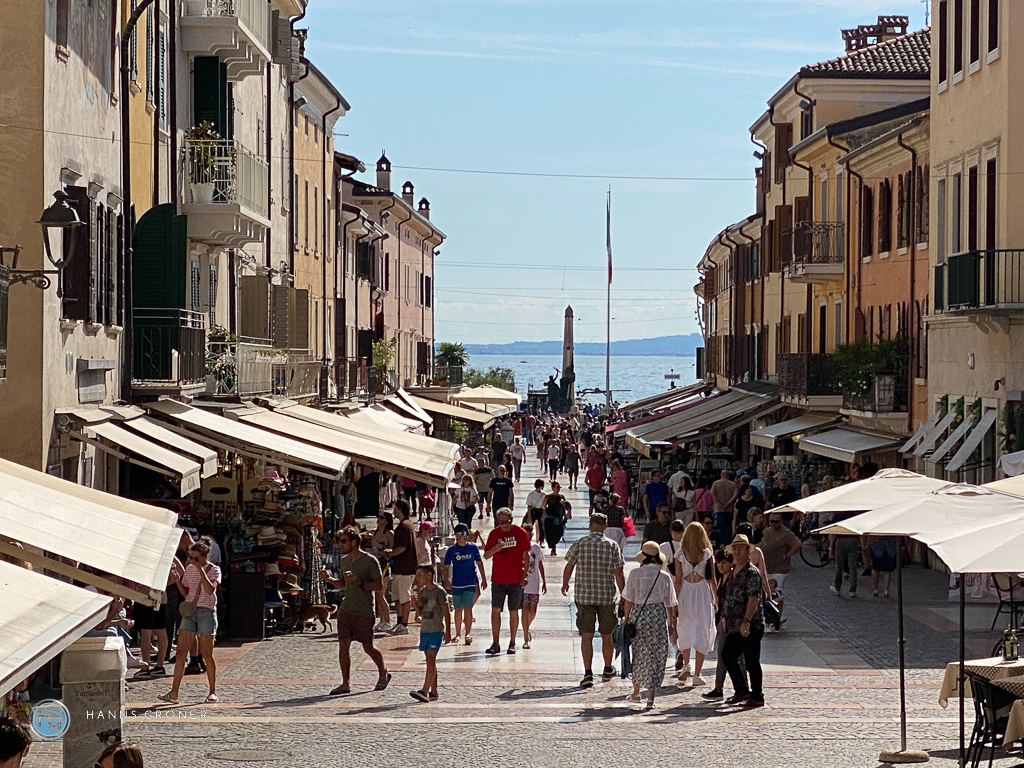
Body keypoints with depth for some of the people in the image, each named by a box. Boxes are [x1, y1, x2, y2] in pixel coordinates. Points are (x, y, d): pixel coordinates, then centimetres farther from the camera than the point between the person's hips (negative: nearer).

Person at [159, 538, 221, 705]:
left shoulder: (214, 570, -4)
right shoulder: (189, 569, 10)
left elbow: (210, 589, -21)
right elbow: (186, 593, 15)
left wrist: (201, 570, -22)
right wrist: (177, 579, -1)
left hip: (206, 611, -5)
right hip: (189, 610, 5)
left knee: (206, 654, -2)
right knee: (180, 651, -4)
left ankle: (213, 692, 11)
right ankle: (174, 693, -5)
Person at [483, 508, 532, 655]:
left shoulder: (520, 533, -2)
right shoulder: (494, 533, 3)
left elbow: (526, 555, 1)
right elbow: (486, 555, 5)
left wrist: (525, 575, -7)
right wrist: (495, 549, -17)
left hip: (516, 580, -1)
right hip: (498, 579, 1)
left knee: (514, 612, 5)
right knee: (495, 610, -5)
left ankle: (512, 643, 14)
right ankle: (495, 644, -1)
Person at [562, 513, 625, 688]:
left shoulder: (579, 544, -2)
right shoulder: (612, 546, -2)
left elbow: (568, 567, 5)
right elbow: (618, 574, -4)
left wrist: (565, 584, 24)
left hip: (584, 596, -1)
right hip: (607, 596, 1)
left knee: (586, 635, -3)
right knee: (607, 634, 16)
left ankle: (588, 673, -15)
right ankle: (607, 670, 31)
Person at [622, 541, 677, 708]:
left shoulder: (635, 574, -3)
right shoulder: (664, 576, -2)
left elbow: (628, 600, 0)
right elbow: (669, 603, 4)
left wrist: (626, 619, 11)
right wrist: (671, 624, 16)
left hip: (638, 615, 1)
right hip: (658, 615, -1)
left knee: (639, 653, 16)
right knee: (656, 656, 4)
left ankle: (636, 692, 27)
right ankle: (651, 696, -2)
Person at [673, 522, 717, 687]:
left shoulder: (680, 554, -5)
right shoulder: (707, 554, -5)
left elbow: (678, 580, -4)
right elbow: (712, 579, 0)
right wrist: (715, 598, 12)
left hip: (685, 592, 1)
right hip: (703, 592, -1)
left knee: (685, 630, 22)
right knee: (702, 632, 5)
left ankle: (686, 665, 17)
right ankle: (697, 675, 5)